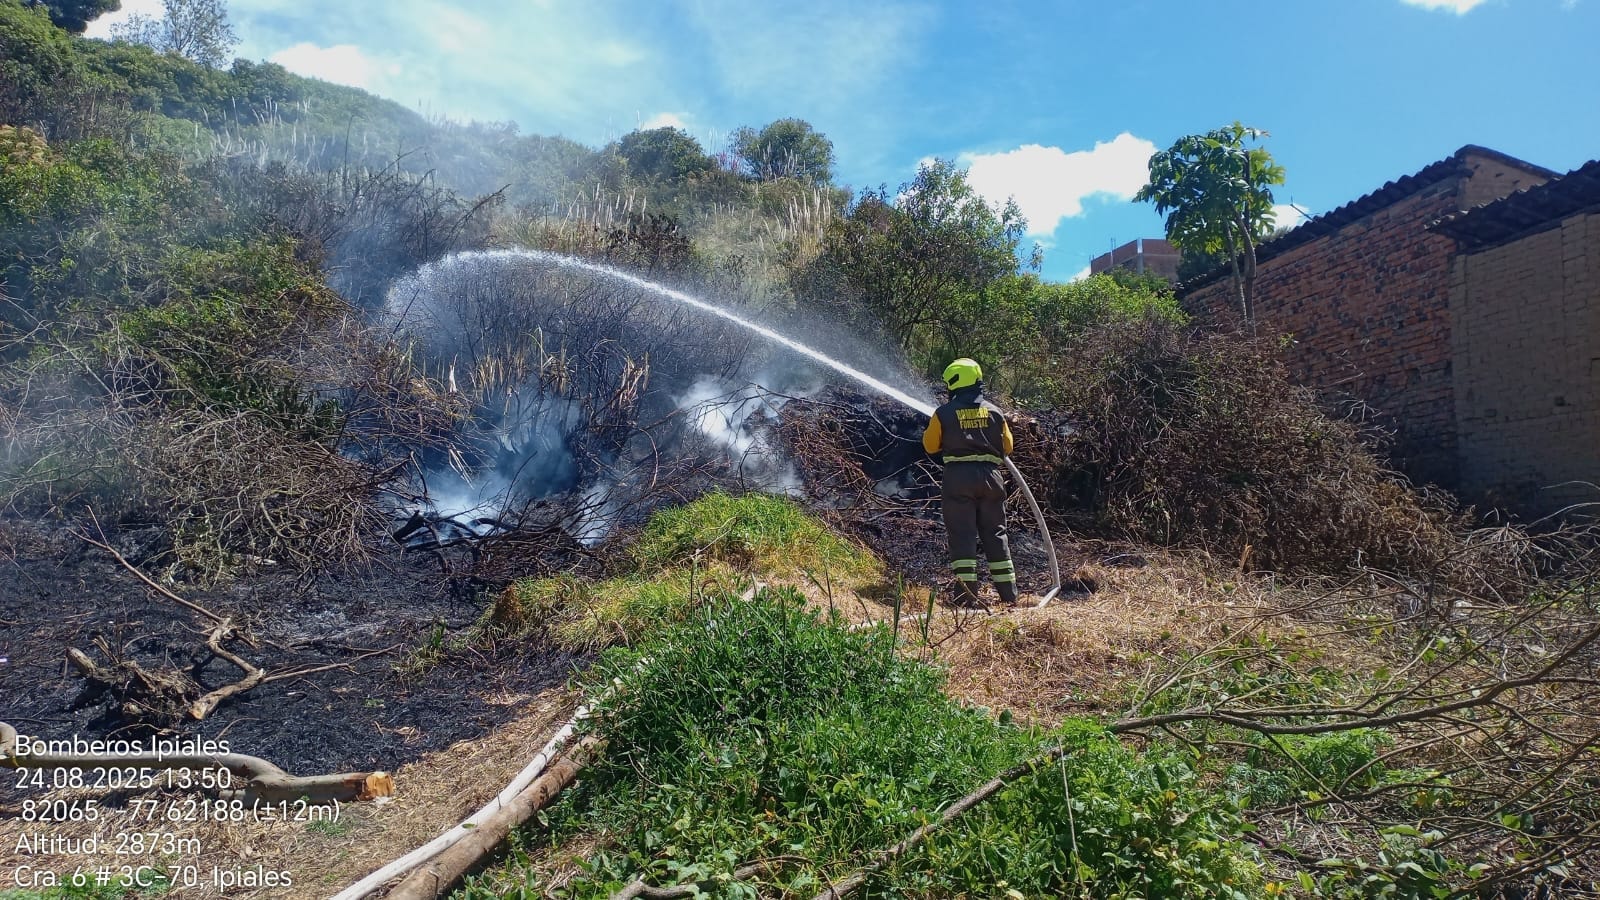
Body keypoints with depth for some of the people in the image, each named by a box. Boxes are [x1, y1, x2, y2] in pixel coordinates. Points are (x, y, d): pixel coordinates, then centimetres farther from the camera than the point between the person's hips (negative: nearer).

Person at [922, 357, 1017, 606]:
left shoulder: (943, 413, -3)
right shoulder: (994, 411, 6)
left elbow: (930, 445, 7)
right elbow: (1007, 447, 14)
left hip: (958, 477, -3)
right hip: (990, 476, 3)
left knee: (962, 535, 0)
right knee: (995, 535, 12)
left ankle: (967, 596, -5)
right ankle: (1008, 594, 16)